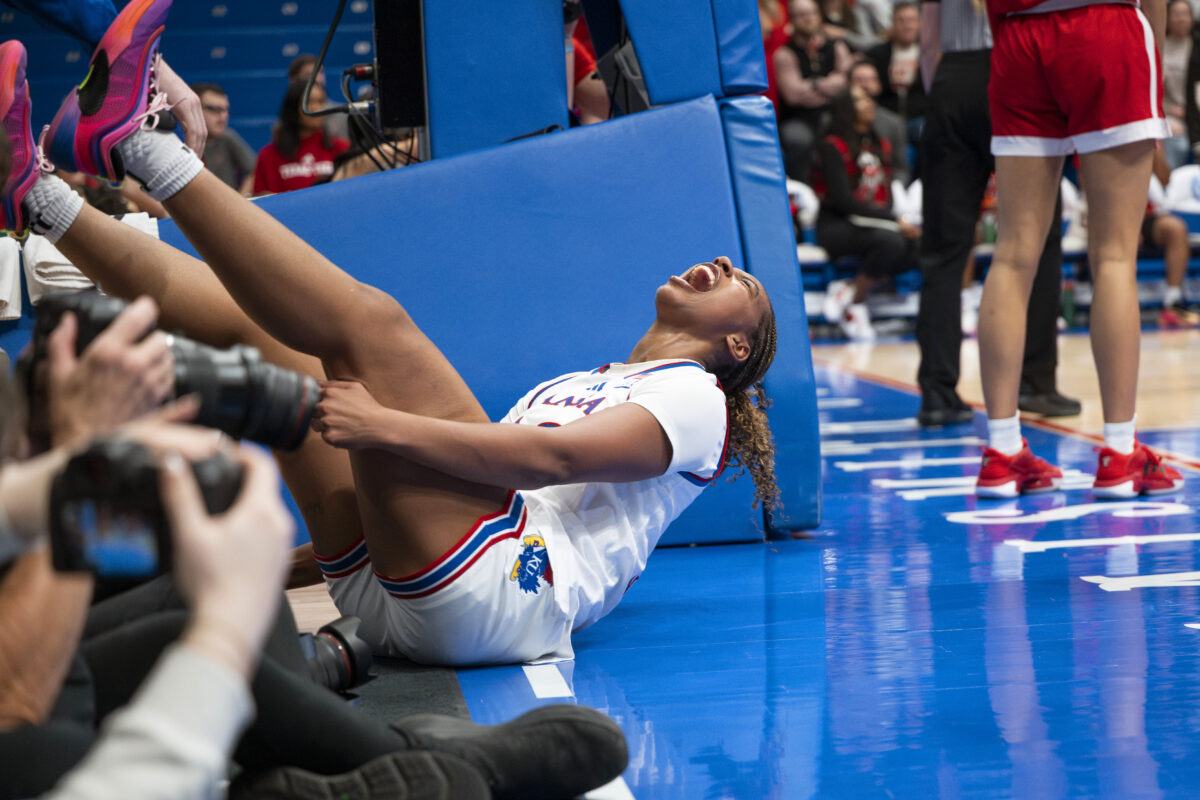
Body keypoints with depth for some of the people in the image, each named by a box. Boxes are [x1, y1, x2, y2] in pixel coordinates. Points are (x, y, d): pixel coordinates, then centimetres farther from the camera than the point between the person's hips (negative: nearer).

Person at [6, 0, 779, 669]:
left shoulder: (696, 397, 10)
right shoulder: (575, 383, 38)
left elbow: (552, 459, -11)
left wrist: (387, 426, -23)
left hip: (504, 593, -8)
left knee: (367, 317, -21)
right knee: (252, 318, 5)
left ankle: (140, 143, -24)